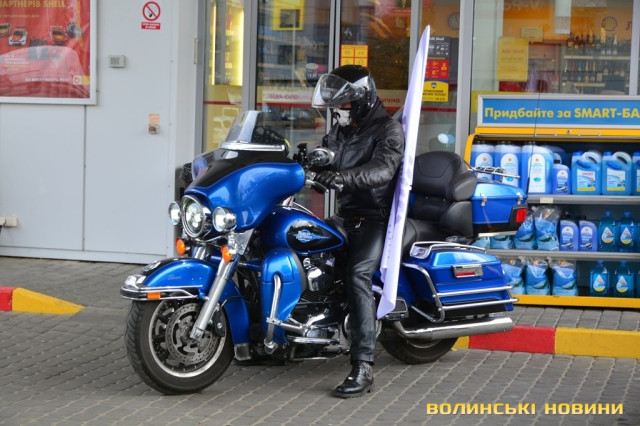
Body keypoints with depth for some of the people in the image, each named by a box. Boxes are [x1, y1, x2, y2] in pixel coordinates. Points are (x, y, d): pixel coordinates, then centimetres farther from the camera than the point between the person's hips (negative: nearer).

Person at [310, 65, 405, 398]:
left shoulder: (388, 130, -10)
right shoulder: (340, 130, 17)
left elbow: (382, 169, -27)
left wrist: (344, 178, -44)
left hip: (376, 217, -9)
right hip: (347, 216, 9)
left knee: (357, 276, -26)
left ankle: (363, 367, -31)